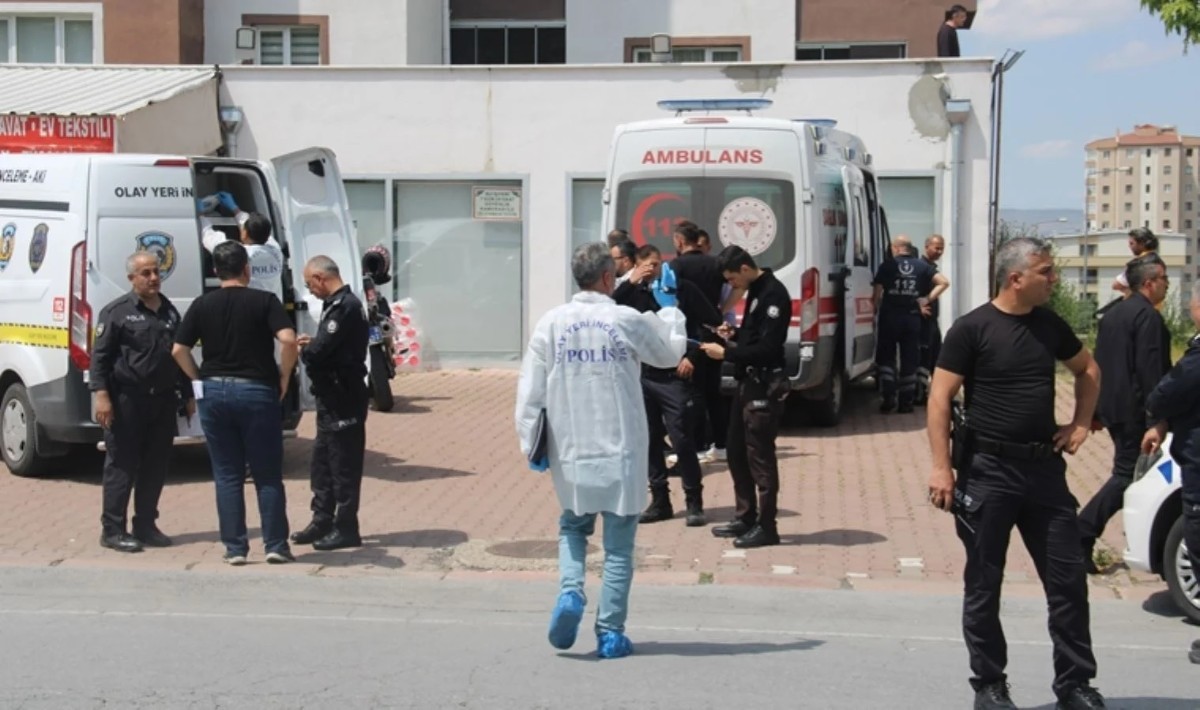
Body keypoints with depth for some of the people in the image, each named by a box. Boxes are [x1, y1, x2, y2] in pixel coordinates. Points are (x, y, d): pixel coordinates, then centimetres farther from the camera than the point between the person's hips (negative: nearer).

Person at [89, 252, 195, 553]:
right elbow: (99, 356, -7)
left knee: (156, 465, 9)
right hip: (127, 401, -6)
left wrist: (187, 395, 22)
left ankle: (146, 525, 19)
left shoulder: (169, 311, 16)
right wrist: (101, 394, -17)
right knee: (122, 465, -3)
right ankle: (112, 530, 2)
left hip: (163, 400, 6)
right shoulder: (118, 311, -3)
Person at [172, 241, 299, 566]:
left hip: (214, 392, 3)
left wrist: (201, 379, 11)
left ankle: (235, 548, 7)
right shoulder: (264, 301, -4)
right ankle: (275, 545, 6)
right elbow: (288, 340, -17)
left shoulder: (202, 305, 5)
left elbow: (179, 350, 1)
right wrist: (283, 377, -4)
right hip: (257, 392, -2)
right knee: (268, 475, 6)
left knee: (227, 475, 8)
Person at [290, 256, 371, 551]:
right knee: (322, 463, 16)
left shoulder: (344, 307, -19)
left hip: (343, 400, -11)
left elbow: (320, 351, -24)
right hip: (334, 397, 11)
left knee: (343, 465, -2)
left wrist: (304, 351, -4)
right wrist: (311, 344, 3)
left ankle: (346, 529, 5)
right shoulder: (340, 304, 14)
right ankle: (323, 521, 25)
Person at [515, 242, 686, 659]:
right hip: (620, 452, -2)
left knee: (573, 527, 22)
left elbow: (530, 389, -2)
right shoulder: (627, 322, -7)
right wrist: (670, 312, 27)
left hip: (570, 452, 2)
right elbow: (670, 354, 11)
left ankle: (570, 592, -2)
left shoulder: (552, 323, -2)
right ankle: (610, 634, 9)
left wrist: (531, 442, 6)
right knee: (618, 544, 7)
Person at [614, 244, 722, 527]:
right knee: (649, 441, 8)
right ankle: (660, 501, 17)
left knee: (682, 441, -6)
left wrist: (693, 357, -7)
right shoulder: (634, 293, 6)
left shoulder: (683, 289, -2)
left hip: (674, 377, -4)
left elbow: (714, 323, 0)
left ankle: (694, 502, 2)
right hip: (642, 377, 4)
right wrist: (629, 283, -14)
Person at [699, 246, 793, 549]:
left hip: (765, 386, -10)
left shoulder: (773, 294, -16)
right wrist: (735, 334, 9)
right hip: (748, 383, 10)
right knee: (737, 453, 16)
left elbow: (768, 347, -22)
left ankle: (766, 527, 0)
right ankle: (746, 518, 25)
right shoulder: (756, 290, 14)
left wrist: (726, 353, -20)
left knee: (760, 456, -6)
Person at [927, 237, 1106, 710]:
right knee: (983, 585, 5)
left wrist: (1080, 424, 11)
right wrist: (941, 467, -16)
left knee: (1068, 580, 6)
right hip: (987, 471, -5)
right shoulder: (973, 329, -9)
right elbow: (939, 398, -10)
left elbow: (1087, 370, 25)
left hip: (1044, 467, 5)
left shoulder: (1050, 326, 7)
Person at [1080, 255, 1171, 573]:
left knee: (1127, 470, 17)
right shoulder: (1148, 316, -15)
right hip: (1135, 410, -9)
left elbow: (1098, 365, 16)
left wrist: (1096, 410, 20)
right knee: (1127, 474, -6)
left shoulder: (1113, 314, 13)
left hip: (1113, 407, 9)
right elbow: (1151, 370, -20)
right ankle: (1080, 537, -13)